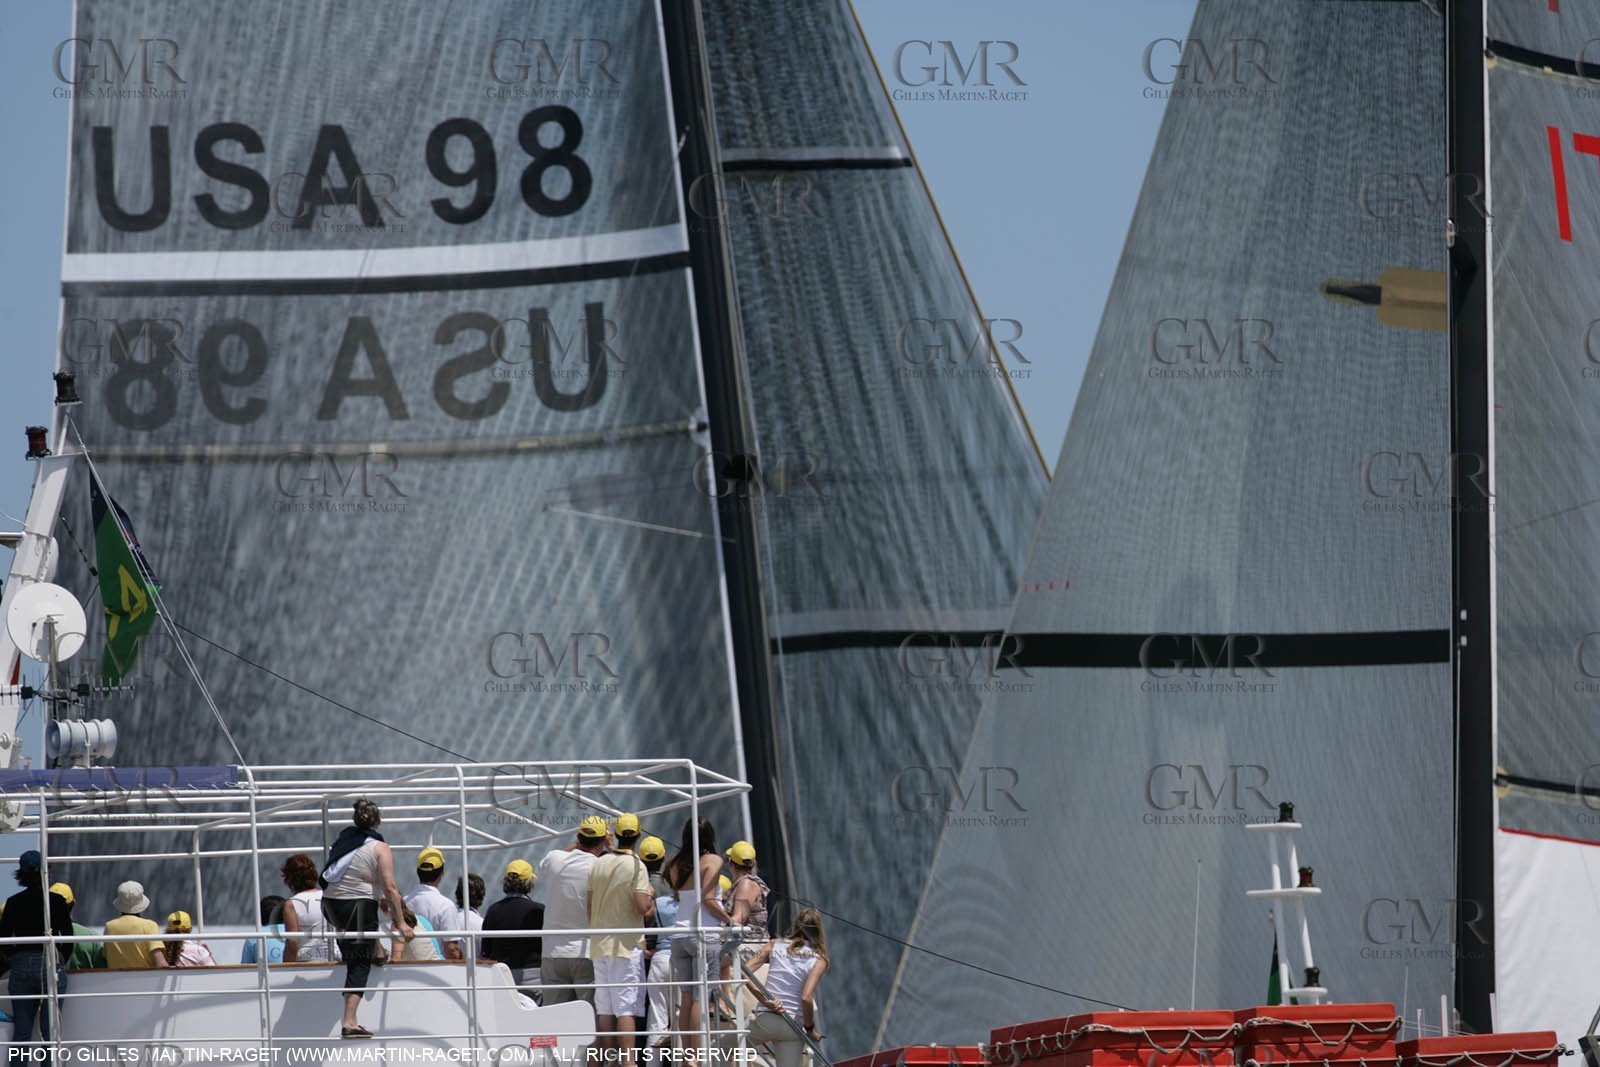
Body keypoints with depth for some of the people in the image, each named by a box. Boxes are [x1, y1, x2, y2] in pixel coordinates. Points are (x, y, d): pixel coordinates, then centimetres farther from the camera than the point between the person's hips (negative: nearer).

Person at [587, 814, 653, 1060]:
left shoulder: (597, 864, 7)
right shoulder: (636, 866, -9)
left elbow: (589, 907, 10)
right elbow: (642, 908, -16)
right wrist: (652, 901, 5)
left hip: (599, 945, 5)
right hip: (627, 945, -5)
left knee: (605, 1009, 8)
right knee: (626, 1008, -7)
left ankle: (608, 1059, 8)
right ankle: (628, 1061, -13)